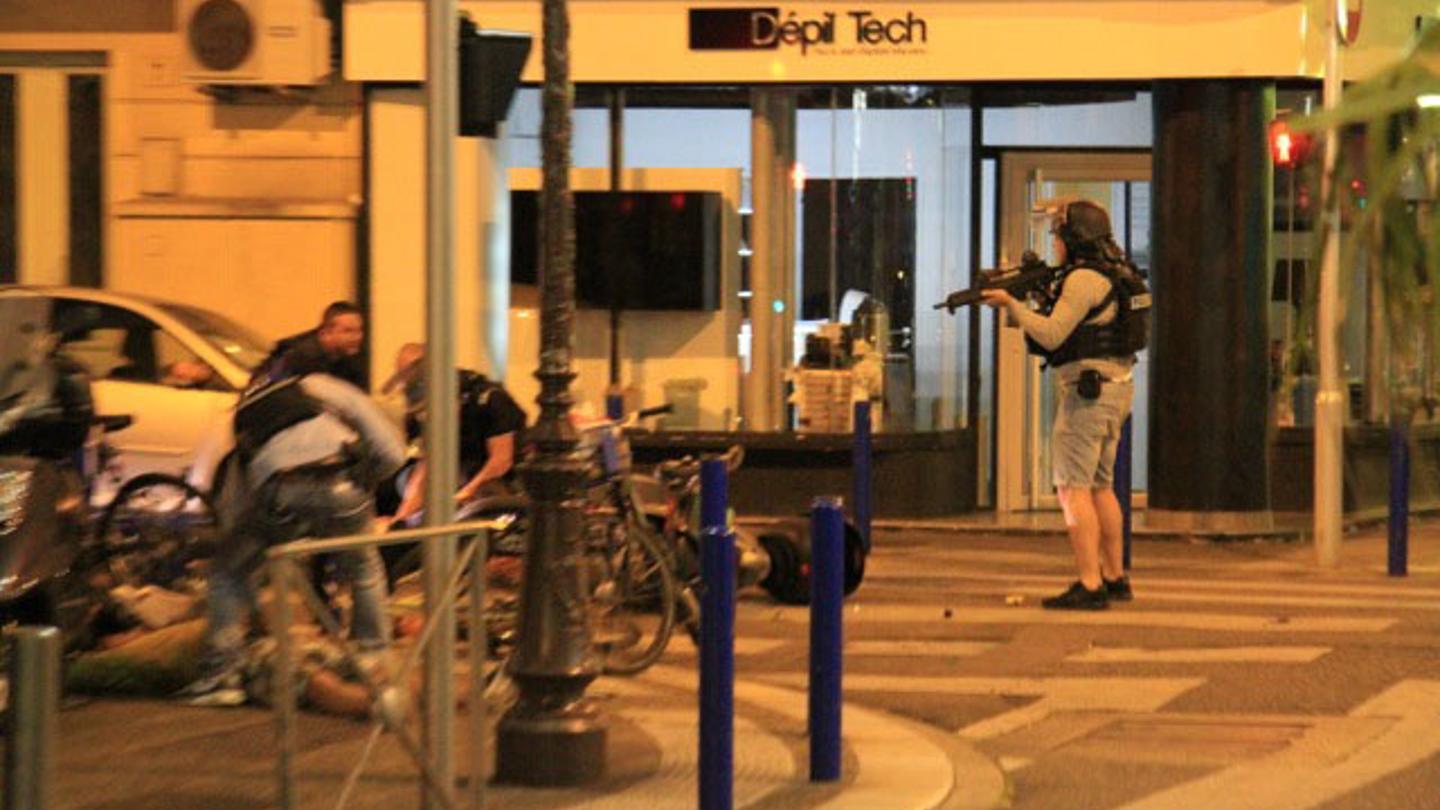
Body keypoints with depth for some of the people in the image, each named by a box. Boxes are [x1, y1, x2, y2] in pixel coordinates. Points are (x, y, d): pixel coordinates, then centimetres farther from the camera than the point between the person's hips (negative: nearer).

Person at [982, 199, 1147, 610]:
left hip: (1088, 388, -10)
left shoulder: (1083, 279, -15)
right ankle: (1115, 578, 21)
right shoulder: (1112, 275, 16)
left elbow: (1052, 335, -18)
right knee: (1098, 486, 17)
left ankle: (1089, 585, -13)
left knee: (1073, 488, -9)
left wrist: (1012, 304, -9)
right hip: (1117, 387, 10)